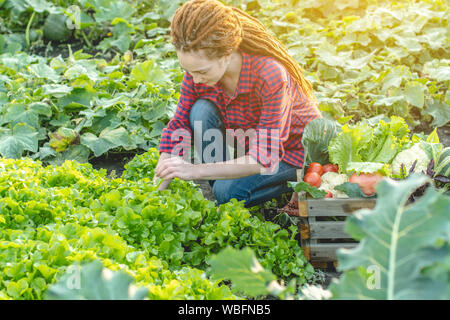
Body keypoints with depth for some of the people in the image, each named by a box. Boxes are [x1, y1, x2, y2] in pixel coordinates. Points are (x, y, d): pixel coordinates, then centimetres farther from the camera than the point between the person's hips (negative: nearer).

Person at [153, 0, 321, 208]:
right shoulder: (197, 68, -21)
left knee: (227, 191, -27)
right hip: (245, 136, 5)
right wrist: (159, 189, -24)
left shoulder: (269, 76, -38)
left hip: (290, 149, -5)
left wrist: (196, 171, -43)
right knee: (202, 110, -24)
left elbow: (264, 159, -36)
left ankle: (292, 183, 0)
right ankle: (213, 189, -11)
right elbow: (179, 124, -12)